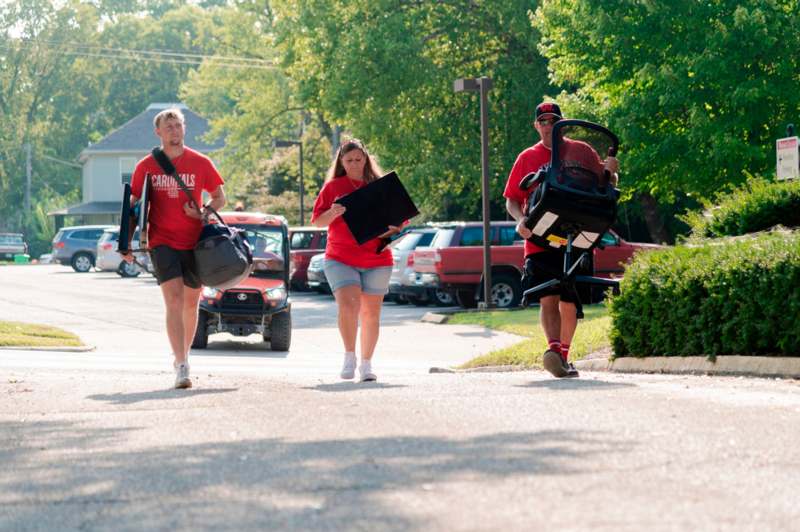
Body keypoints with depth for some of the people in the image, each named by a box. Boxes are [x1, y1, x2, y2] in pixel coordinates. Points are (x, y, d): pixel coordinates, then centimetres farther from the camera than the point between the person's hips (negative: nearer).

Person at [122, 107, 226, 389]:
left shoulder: (200, 163, 2)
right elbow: (134, 205, 7)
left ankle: (183, 355, 32)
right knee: (174, 300, -15)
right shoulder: (146, 167, 2)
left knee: (191, 302, 12)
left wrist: (203, 213, -9)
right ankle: (181, 365, -20)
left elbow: (220, 197, 11)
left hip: (194, 242, 2)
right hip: (162, 241, -2)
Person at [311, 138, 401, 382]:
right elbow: (317, 221, 5)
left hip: (376, 259, 1)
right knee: (348, 305, -20)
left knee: (371, 313, 5)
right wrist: (333, 213, -16)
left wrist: (392, 230, -10)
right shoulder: (333, 187, 6)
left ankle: (366, 364, 16)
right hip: (340, 259, -1)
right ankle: (349, 355, -6)